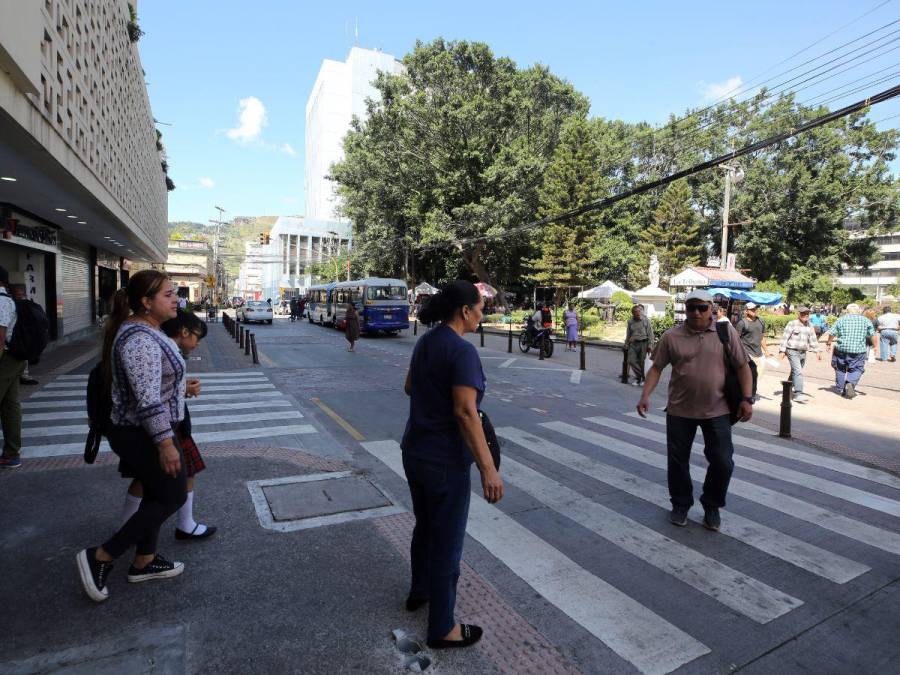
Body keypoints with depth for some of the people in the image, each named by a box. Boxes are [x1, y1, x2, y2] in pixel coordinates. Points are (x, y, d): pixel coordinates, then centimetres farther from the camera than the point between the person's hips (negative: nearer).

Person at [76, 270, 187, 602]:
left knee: (157, 496, 19)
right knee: (173, 497, 4)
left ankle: (143, 563, 33)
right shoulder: (141, 339, -25)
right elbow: (148, 399, -29)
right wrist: (165, 443, -27)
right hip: (143, 435, -10)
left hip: (139, 431, 10)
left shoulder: (145, 330, 7)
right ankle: (100, 557, 13)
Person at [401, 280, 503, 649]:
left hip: (415, 452, 9)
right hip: (444, 461, -9)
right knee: (447, 541, 8)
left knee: (425, 526, 27)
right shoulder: (463, 350, -21)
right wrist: (488, 469, -24)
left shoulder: (425, 342, 5)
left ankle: (419, 591, 48)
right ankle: (441, 628, 26)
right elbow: (465, 412, -27)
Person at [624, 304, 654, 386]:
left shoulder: (646, 320, 0)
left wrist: (650, 345, -7)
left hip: (643, 343, -3)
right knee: (631, 360, -6)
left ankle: (644, 379, 16)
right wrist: (626, 345, 15)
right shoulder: (630, 322, 9)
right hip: (633, 344, 3)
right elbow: (628, 335, 17)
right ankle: (638, 377, 9)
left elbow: (650, 334, -2)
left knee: (642, 362, 0)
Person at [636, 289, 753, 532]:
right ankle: (681, 505, 30)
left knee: (722, 462, 4)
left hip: (717, 411, 0)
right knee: (678, 461, 9)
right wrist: (645, 395, -9)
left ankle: (712, 507, 28)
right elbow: (656, 368, 1)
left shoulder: (726, 331, -3)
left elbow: (742, 366, 1)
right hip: (680, 411, 0)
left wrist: (747, 399, -6)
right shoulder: (671, 336, -3)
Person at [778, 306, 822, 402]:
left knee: (795, 372, 14)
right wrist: (782, 351, -13)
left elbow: (813, 339, 17)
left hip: (803, 352, 6)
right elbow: (785, 337, -8)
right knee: (798, 372, -16)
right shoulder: (792, 324, -6)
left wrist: (818, 351, 10)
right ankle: (798, 394, -17)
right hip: (792, 351, -6)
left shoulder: (810, 325, 11)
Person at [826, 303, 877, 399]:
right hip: (858, 351, -1)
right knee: (856, 370, 8)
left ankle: (840, 389, 19)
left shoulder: (841, 320, 4)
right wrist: (876, 346, 16)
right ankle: (851, 383, -19)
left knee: (840, 369, 14)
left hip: (841, 349, 1)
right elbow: (872, 335, 5)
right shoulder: (865, 320, 6)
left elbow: (832, 333, 2)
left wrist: (828, 343, 16)